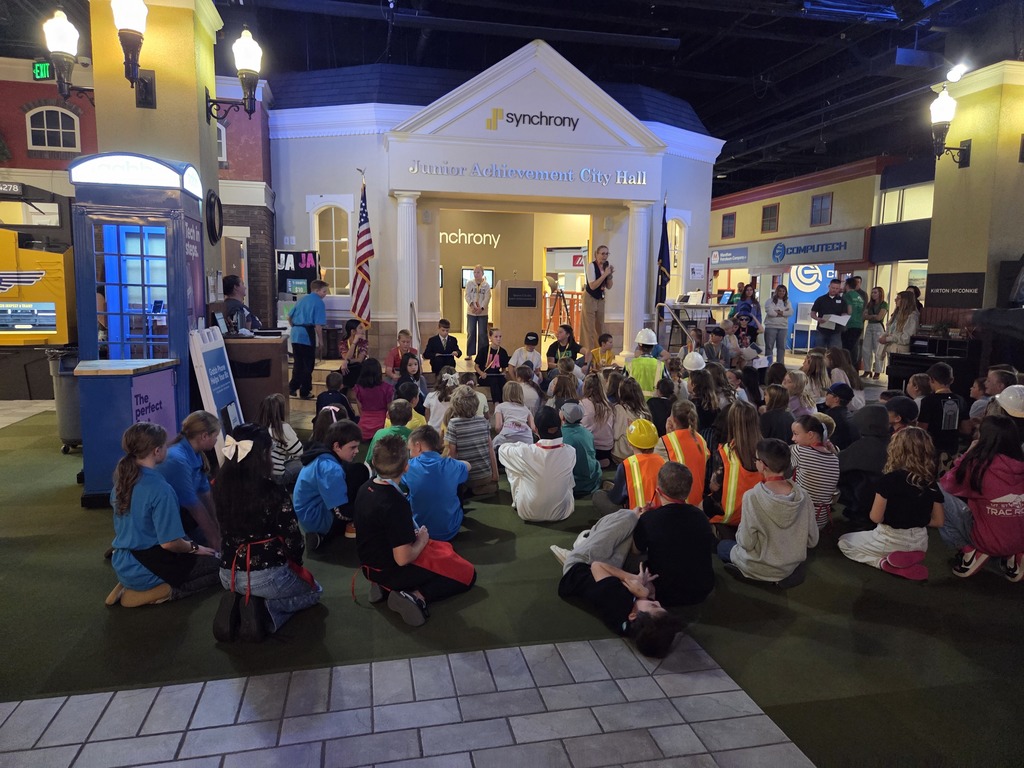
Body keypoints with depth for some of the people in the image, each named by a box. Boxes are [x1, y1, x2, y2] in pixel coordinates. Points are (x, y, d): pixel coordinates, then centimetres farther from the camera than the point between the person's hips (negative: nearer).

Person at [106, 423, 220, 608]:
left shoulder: (122, 478, 0)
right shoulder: (159, 489, -25)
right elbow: (169, 542, -24)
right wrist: (194, 547, -4)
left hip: (122, 565, 8)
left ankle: (130, 586, 11)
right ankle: (163, 592, -10)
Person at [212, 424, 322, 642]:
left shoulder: (221, 486, -6)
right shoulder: (272, 492, -22)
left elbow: (227, 529, 8)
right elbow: (293, 539, -15)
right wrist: (296, 564, 6)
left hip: (228, 575, 5)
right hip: (267, 576, -5)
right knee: (314, 590, 25)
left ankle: (237, 604, 6)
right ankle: (266, 611, -4)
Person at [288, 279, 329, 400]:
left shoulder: (302, 299, 16)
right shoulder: (319, 303, -6)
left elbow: (289, 317, 18)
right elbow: (318, 325, -13)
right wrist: (321, 341, -7)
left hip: (295, 335, 7)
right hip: (307, 335, -7)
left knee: (298, 363, 17)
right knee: (308, 365, 3)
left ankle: (293, 388, 21)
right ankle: (305, 392, 8)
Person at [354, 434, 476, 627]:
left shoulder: (366, 489, -4)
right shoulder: (396, 503, -30)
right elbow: (403, 558, -27)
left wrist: (412, 536, 6)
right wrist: (422, 540, -8)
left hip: (370, 564, 8)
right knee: (468, 575, 3)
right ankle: (417, 596, -14)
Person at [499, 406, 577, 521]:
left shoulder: (526, 453, -26)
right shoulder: (570, 452, -19)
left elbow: (502, 449, -3)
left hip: (529, 513, -2)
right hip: (561, 512, 2)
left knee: (513, 469, 16)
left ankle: (517, 503, 35)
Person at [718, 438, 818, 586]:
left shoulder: (752, 497, -27)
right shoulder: (802, 495, -15)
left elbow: (746, 543, -21)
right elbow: (812, 541, -5)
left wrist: (740, 529, 0)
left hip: (760, 569, -5)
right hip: (793, 566, 5)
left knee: (722, 545, 26)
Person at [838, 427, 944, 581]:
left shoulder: (889, 479, -22)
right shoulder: (932, 485, -7)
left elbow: (876, 517, -20)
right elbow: (938, 522, -1)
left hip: (891, 541, -6)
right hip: (920, 543, 6)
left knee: (844, 542, 16)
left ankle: (885, 562, -4)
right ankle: (911, 558, 7)